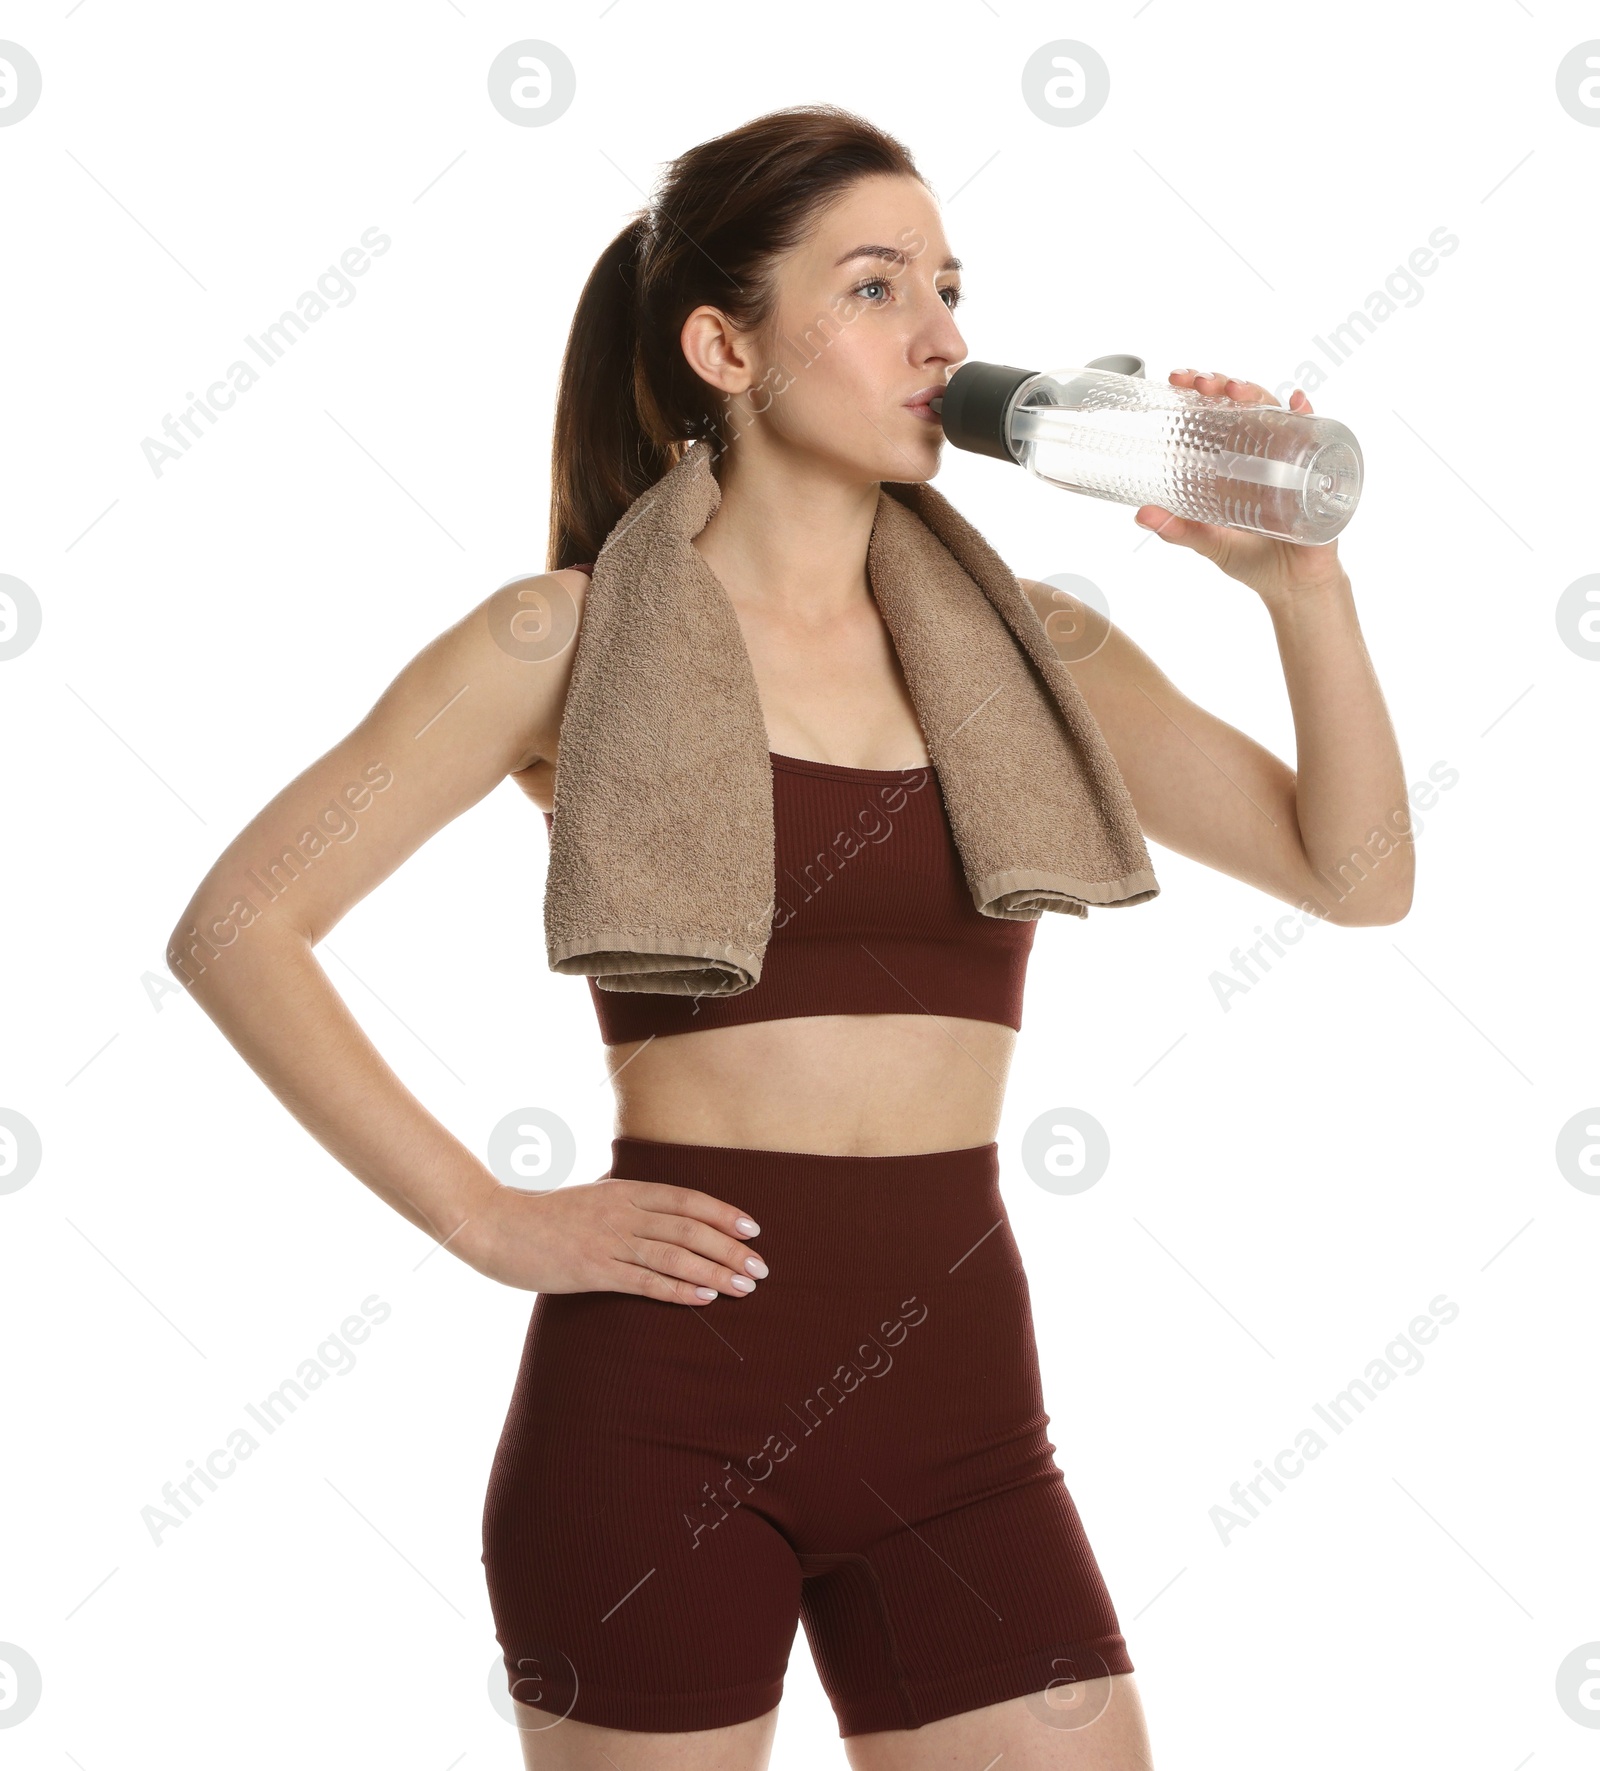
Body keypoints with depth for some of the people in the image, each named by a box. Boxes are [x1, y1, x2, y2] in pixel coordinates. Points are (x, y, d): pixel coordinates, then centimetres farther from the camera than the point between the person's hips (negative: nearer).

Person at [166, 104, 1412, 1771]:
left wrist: (1301, 581, -7)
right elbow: (234, 928, -5)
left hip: (959, 1402, 4)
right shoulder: (583, 635, -3)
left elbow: (1358, 874, 5)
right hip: (661, 1401, -3)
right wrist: (487, 1220, -9)